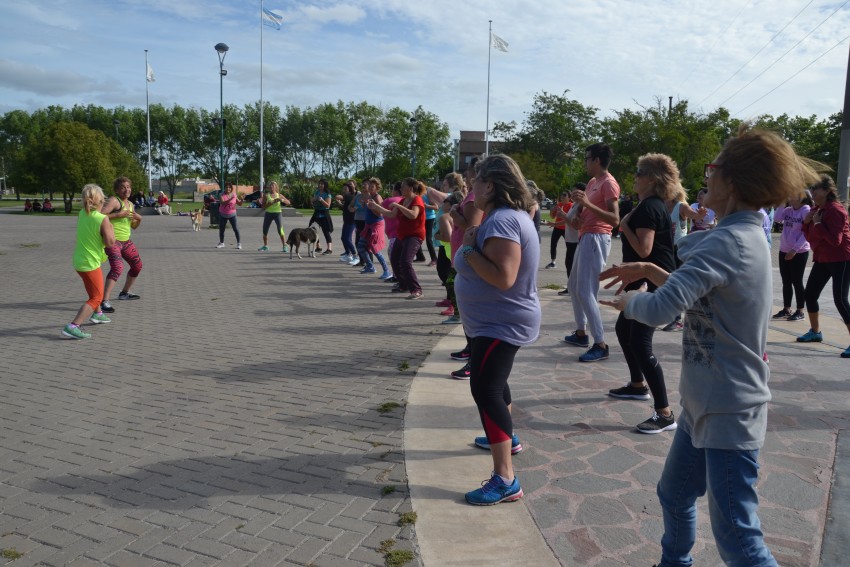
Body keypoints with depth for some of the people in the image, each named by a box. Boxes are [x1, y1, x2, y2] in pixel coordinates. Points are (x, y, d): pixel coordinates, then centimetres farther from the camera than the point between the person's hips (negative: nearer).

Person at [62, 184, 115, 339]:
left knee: (96, 289, 31)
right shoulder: (102, 219, -21)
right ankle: (72, 327, -13)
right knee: (96, 298, -1)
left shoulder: (81, 214, 0)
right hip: (90, 263, -8)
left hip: (79, 260, 8)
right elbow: (110, 242, -20)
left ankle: (97, 314, 50)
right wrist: (110, 227, -5)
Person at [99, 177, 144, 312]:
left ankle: (124, 293, 40)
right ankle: (104, 301, -30)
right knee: (117, 267, -27)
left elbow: (134, 227, 20)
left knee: (137, 266, 20)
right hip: (112, 241, -9)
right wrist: (118, 215, -25)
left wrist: (139, 219, 1)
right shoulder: (114, 201, -12)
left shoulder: (130, 204, 14)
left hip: (126, 241, 9)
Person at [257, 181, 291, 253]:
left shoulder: (279, 195, 5)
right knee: (265, 231, 6)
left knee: (280, 230, -15)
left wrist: (282, 200, -18)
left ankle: (284, 246, -11)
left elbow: (288, 202, 0)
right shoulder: (266, 195, 3)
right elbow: (263, 207, -3)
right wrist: (270, 203, -18)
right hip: (268, 214, 2)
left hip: (277, 213, -2)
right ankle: (265, 246, 22)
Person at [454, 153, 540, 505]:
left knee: (485, 389, -16)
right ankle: (506, 437, 47)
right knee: (492, 382, 27)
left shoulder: (502, 220, -25)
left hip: (502, 323, -11)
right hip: (497, 320, 12)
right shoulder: (509, 215, 10)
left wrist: (468, 249, -24)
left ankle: (505, 481, -14)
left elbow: (503, 277, -33)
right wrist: (471, 247, -1)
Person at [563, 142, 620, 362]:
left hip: (596, 239, -11)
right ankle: (581, 333, 29)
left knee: (585, 292, -15)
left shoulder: (609, 183, -13)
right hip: (586, 238, 11)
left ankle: (601, 345, -12)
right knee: (574, 286, 18)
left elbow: (615, 219, -23)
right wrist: (578, 217, 2)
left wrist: (587, 204, -31)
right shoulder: (593, 182, 17)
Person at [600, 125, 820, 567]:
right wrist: (650, 270, 8)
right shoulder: (745, 235, 7)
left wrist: (628, 301, -11)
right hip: (705, 403, 10)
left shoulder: (727, 242, -24)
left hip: (728, 413, -10)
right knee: (674, 497, 24)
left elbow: (660, 309, -33)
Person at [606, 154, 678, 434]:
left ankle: (665, 414, -11)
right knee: (623, 329, 23)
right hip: (647, 280, 11)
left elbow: (644, 249, -25)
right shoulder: (652, 204, 15)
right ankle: (638, 385, 39)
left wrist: (625, 225, -14)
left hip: (655, 282, -11)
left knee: (641, 344, -14)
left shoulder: (649, 207, -17)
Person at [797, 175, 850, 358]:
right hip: (822, 259, 9)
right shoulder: (817, 210, 9)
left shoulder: (835, 210, -17)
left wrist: (818, 223, -21)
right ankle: (815, 332, 30)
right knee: (810, 294, 13)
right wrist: (807, 222, -2)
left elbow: (835, 240, -25)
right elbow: (810, 238, 14)